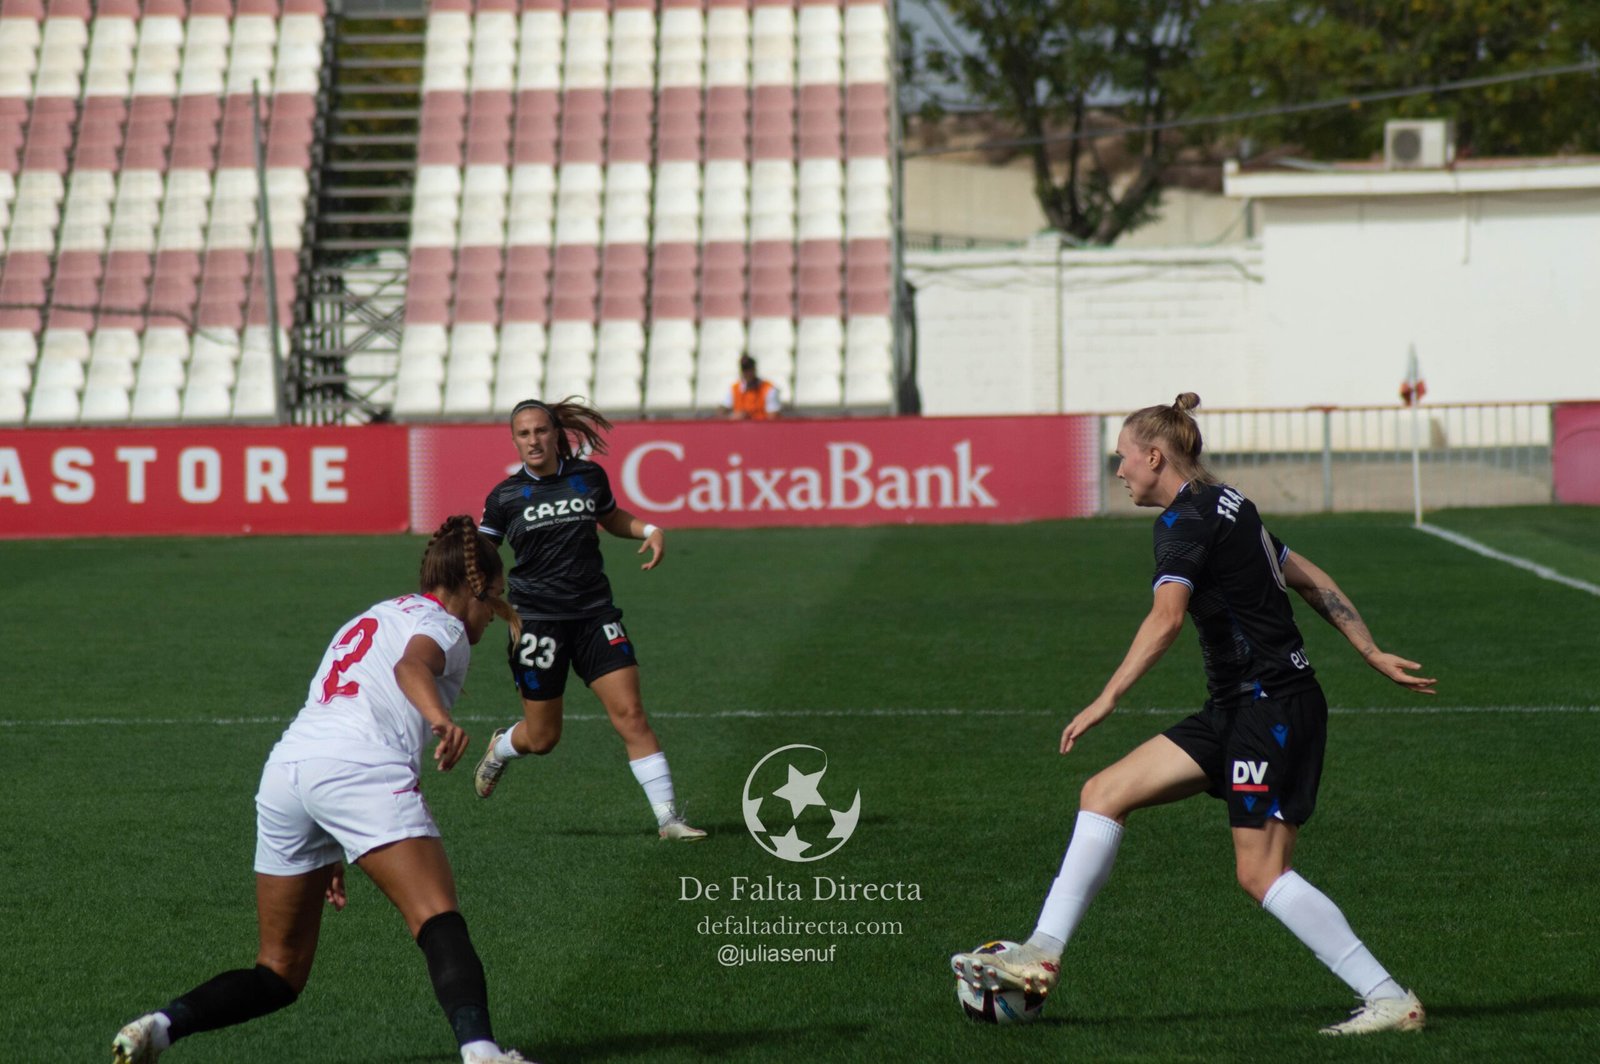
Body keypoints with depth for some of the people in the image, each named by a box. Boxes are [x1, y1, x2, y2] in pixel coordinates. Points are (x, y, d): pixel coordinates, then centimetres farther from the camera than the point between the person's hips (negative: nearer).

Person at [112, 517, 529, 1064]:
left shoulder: (368, 620, 36)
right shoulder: (441, 625, 11)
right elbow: (412, 666, -14)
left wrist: (333, 854, 42)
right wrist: (441, 719, -35)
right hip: (359, 766, -7)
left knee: (280, 975, 13)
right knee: (439, 921, -20)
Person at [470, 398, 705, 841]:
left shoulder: (589, 477, 3)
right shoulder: (504, 497, -3)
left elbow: (613, 519, 23)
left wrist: (649, 530, 3)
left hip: (594, 614, 2)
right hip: (536, 620, -2)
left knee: (630, 714, -10)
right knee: (542, 738, 7)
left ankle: (668, 817, -8)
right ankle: (499, 748, 43)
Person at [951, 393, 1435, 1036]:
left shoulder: (1186, 520, -13)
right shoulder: (1226, 507, 16)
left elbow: (1166, 618, -28)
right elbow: (1313, 581, 20)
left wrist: (1106, 700, -29)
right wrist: (1374, 656, 23)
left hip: (1272, 706, -10)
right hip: (1236, 711, 10)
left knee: (1261, 873, -10)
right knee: (1104, 794, 5)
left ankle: (1390, 1000, -5)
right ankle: (1041, 955, 3)